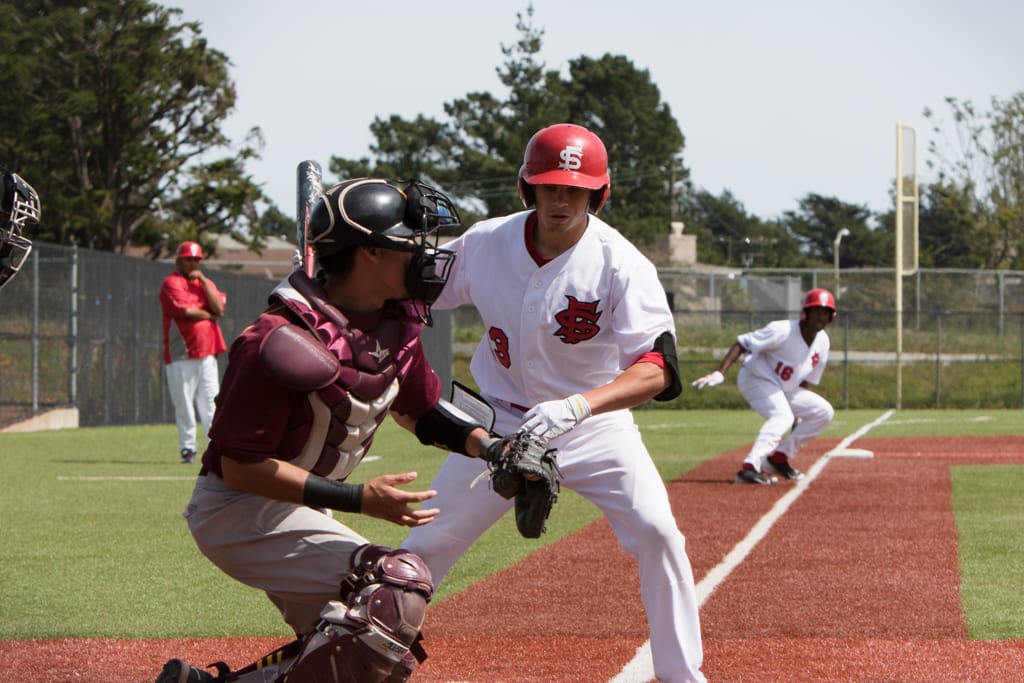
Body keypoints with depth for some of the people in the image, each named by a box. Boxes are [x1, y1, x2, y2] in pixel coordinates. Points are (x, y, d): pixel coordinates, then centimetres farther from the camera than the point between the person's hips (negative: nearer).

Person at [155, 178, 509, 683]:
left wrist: (489, 447, -4)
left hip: (300, 510, 9)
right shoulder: (285, 340, -26)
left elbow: (422, 411, 17)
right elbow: (240, 467, -24)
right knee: (399, 585, -24)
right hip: (239, 511, -9)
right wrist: (358, 500, -29)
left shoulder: (396, 327, 0)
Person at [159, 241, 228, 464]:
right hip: (181, 356, -5)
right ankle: (188, 449, 1)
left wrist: (203, 281, -2)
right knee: (184, 404, -4)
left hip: (207, 355, 5)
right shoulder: (171, 283, -1)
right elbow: (186, 311, -14)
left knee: (211, 404, 1)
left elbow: (219, 308, 2)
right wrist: (209, 315, 1)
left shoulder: (206, 283, 18)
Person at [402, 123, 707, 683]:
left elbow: (656, 369, -33)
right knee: (425, 545, 2)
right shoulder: (485, 243, -11)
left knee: (657, 534, -17)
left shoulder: (620, 265, -22)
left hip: (595, 426, -2)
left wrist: (578, 405, -50)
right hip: (502, 424, 2)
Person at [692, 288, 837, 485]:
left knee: (824, 411, 4)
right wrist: (719, 374, -35)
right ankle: (750, 467, -43)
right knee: (782, 416, -32)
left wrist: (799, 413, 8)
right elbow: (742, 344, -25)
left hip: (784, 389, 8)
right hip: (755, 379, -8)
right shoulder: (782, 331, -24)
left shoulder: (822, 342, -2)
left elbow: (807, 379, 11)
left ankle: (779, 457, 8)